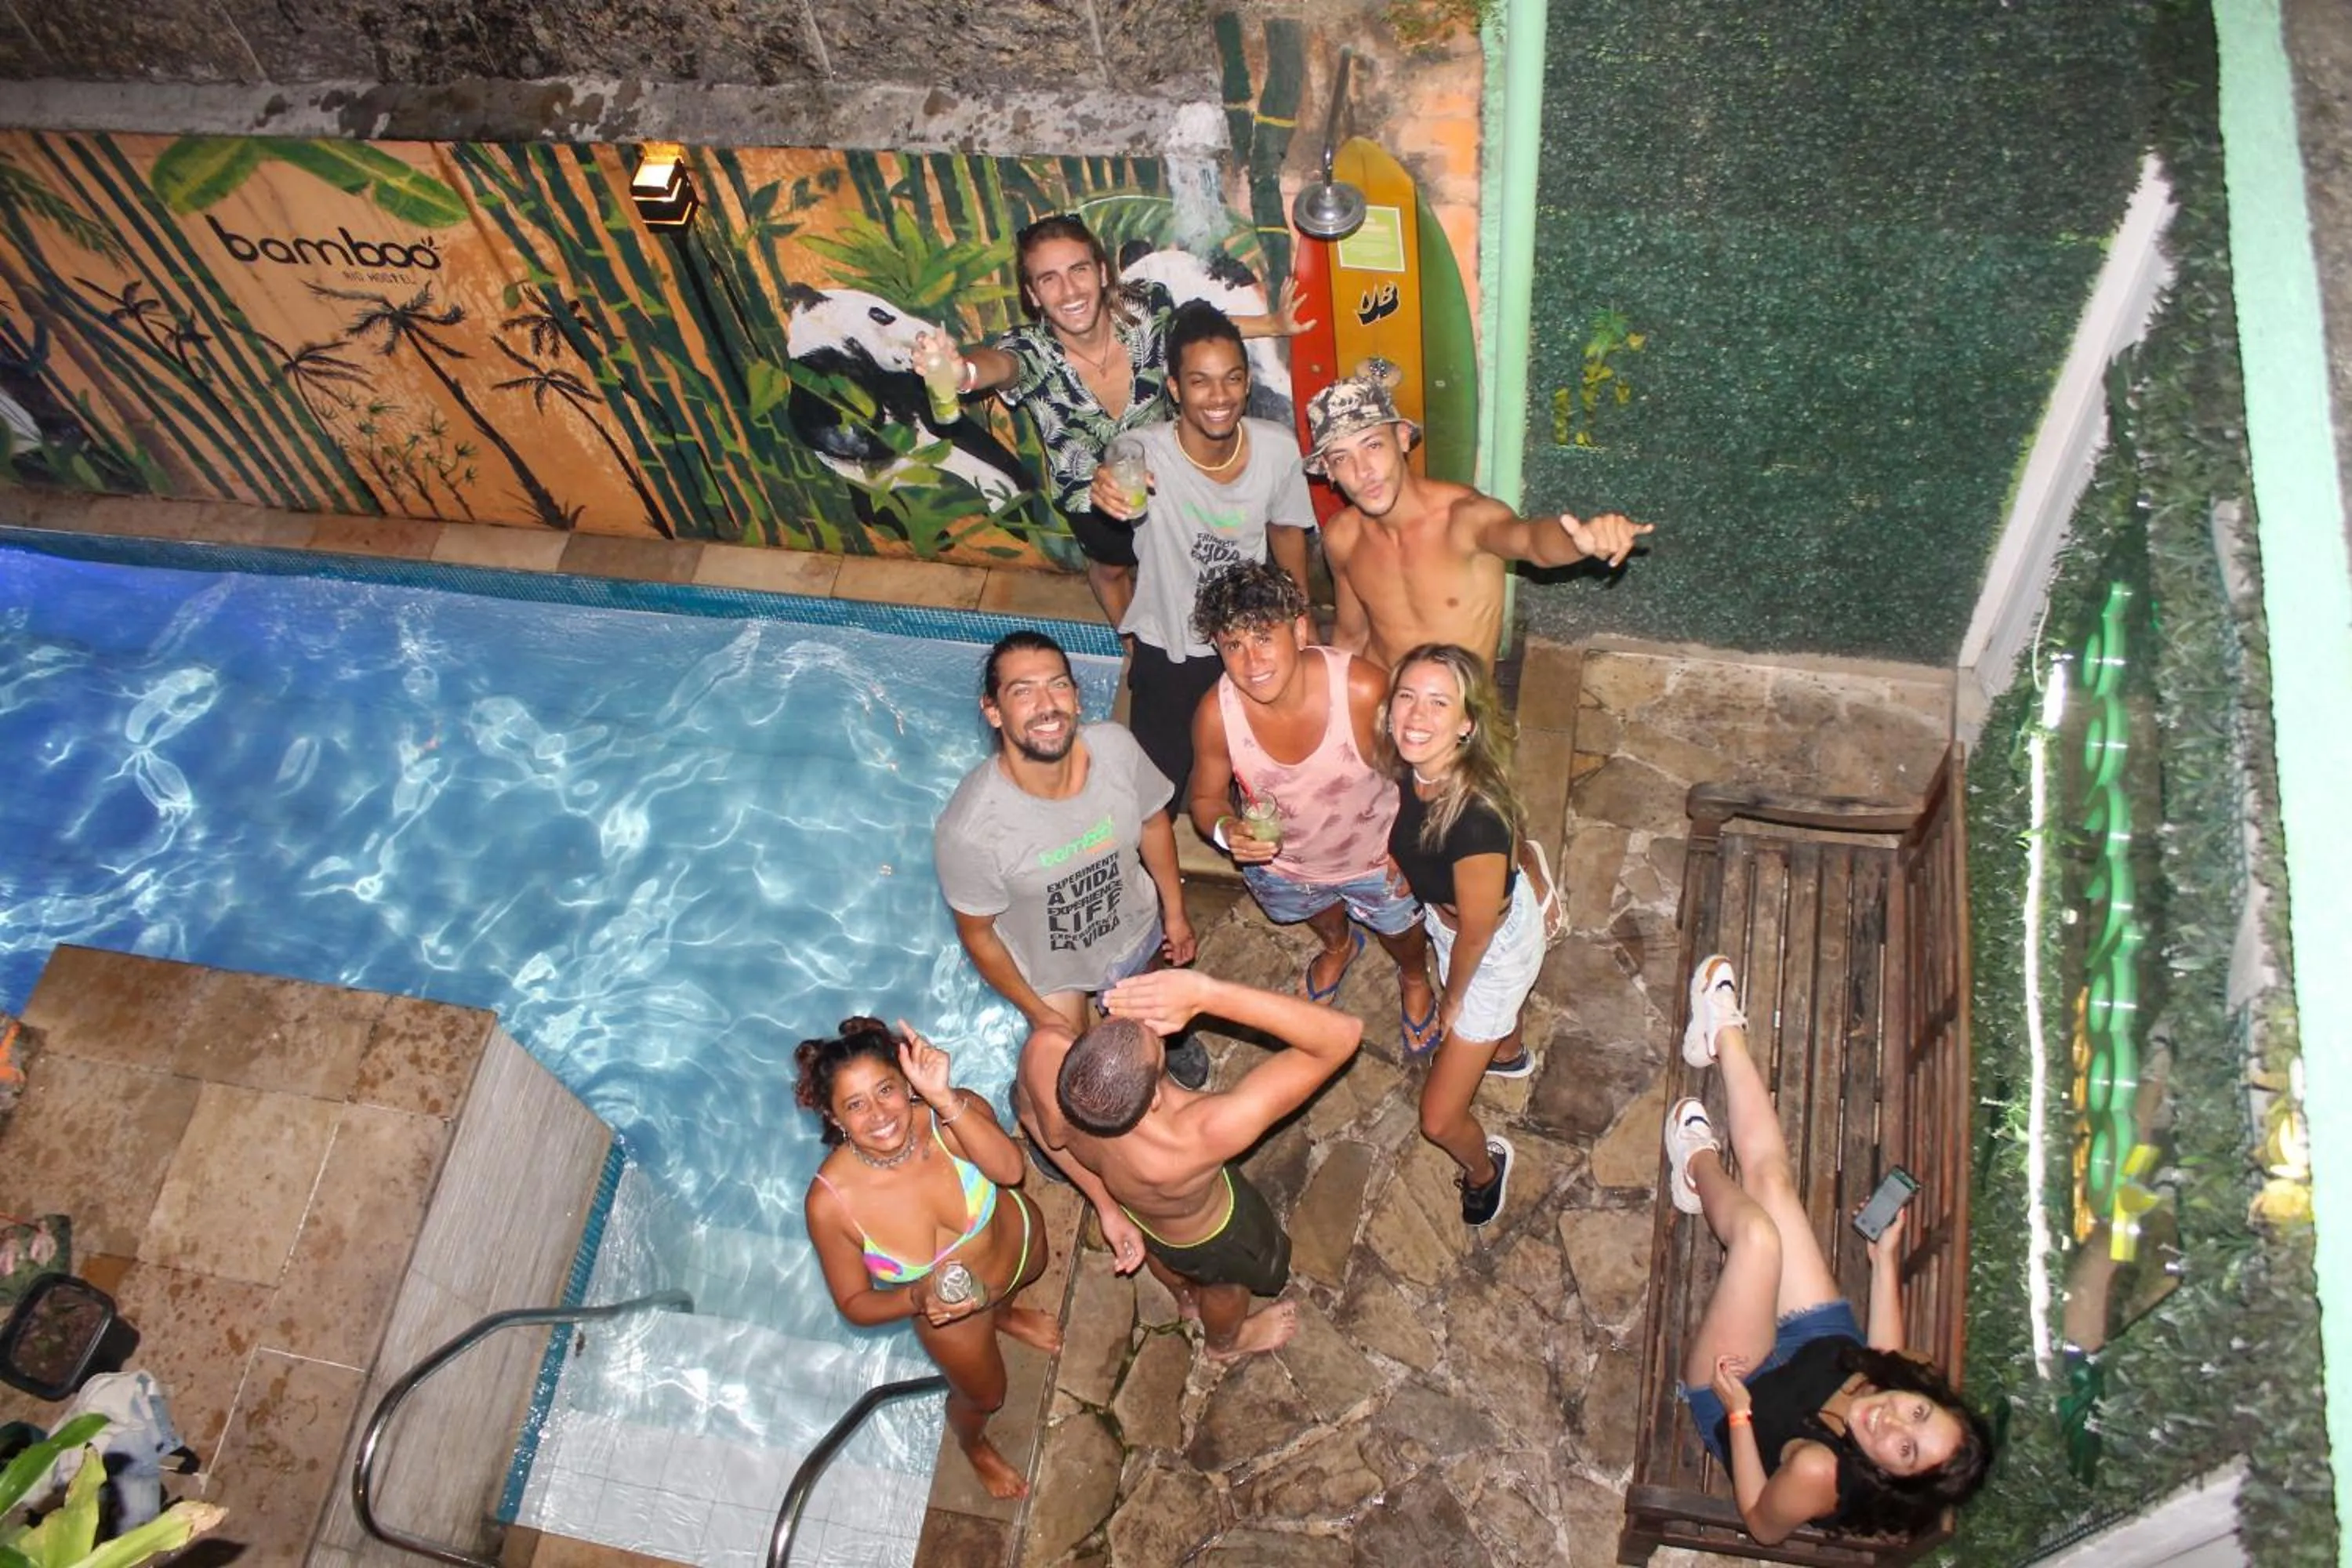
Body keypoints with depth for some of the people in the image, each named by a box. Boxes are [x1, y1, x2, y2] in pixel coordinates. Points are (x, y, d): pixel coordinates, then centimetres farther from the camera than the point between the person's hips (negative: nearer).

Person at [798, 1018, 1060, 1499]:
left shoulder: (955, 1114, -37)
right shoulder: (831, 1202, -37)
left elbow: (1008, 1169, -55)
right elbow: (855, 1304, -23)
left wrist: (945, 1099, -63)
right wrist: (917, 1298, -41)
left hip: (1016, 1241, 1)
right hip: (947, 1308, -1)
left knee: (1025, 1280, 37)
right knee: (983, 1396, 26)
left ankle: (1005, 1315, 75)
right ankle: (974, 1445, 64)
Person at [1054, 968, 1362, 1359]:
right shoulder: (1200, 1138, -51)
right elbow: (1341, 1036, -53)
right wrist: (1206, 994, -58)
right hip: (1203, 1235, -4)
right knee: (1226, 1283, 33)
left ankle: (1187, 1297, 73)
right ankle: (1224, 1341, 67)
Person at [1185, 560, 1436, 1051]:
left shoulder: (1365, 689, -40)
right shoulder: (1216, 715, -34)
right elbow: (1206, 797, -15)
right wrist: (1225, 829, -36)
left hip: (1378, 858, -1)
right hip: (1282, 862, 2)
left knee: (1400, 929, 30)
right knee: (1321, 914, 37)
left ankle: (1414, 980, 68)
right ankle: (1339, 946, 75)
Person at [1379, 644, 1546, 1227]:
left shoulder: (1476, 818, -44)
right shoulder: (1411, 769, -25)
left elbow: (1476, 934, -26)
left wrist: (1451, 1004, -10)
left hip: (1498, 945, -6)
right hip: (1444, 915, 7)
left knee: (1440, 1119, 7)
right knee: (1493, 1010, 41)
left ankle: (1485, 1167, 42)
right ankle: (1509, 1055, 76)